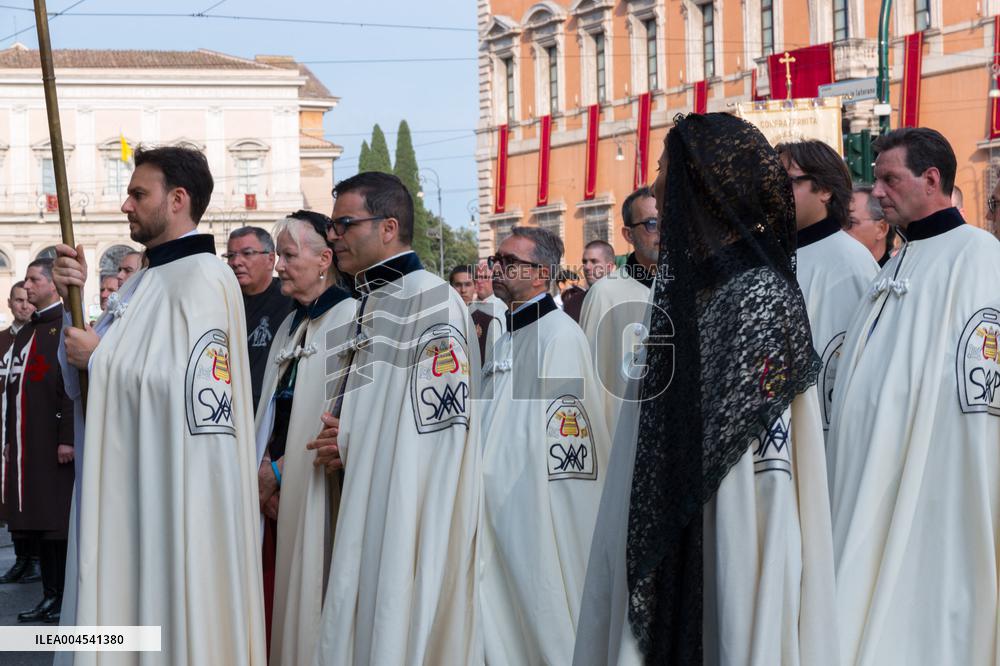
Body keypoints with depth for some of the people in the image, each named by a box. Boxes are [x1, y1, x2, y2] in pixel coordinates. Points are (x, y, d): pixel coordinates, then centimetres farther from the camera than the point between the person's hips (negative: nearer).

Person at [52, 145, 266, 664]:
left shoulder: (203, 278, -14)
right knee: (133, 611, 11)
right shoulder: (144, 281, 16)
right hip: (132, 488, 9)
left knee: (174, 617, -4)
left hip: (177, 498, -9)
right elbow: (80, 373, 20)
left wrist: (99, 358, -12)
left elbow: (189, 384, -25)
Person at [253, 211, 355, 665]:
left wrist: (279, 470, -10)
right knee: (277, 594, 6)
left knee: (309, 594, -4)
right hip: (276, 488, 7)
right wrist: (264, 468, 1)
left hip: (314, 488, -7)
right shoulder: (290, 324, 16)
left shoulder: (348, 318, -10)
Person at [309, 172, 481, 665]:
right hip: (369, 516, 9)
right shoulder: (373, 304, 16)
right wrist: (344, 441, 3)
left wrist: (351, 446, -11)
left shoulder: (432, 303, -14)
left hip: (412, 524, -9)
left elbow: (441, 427, -19)